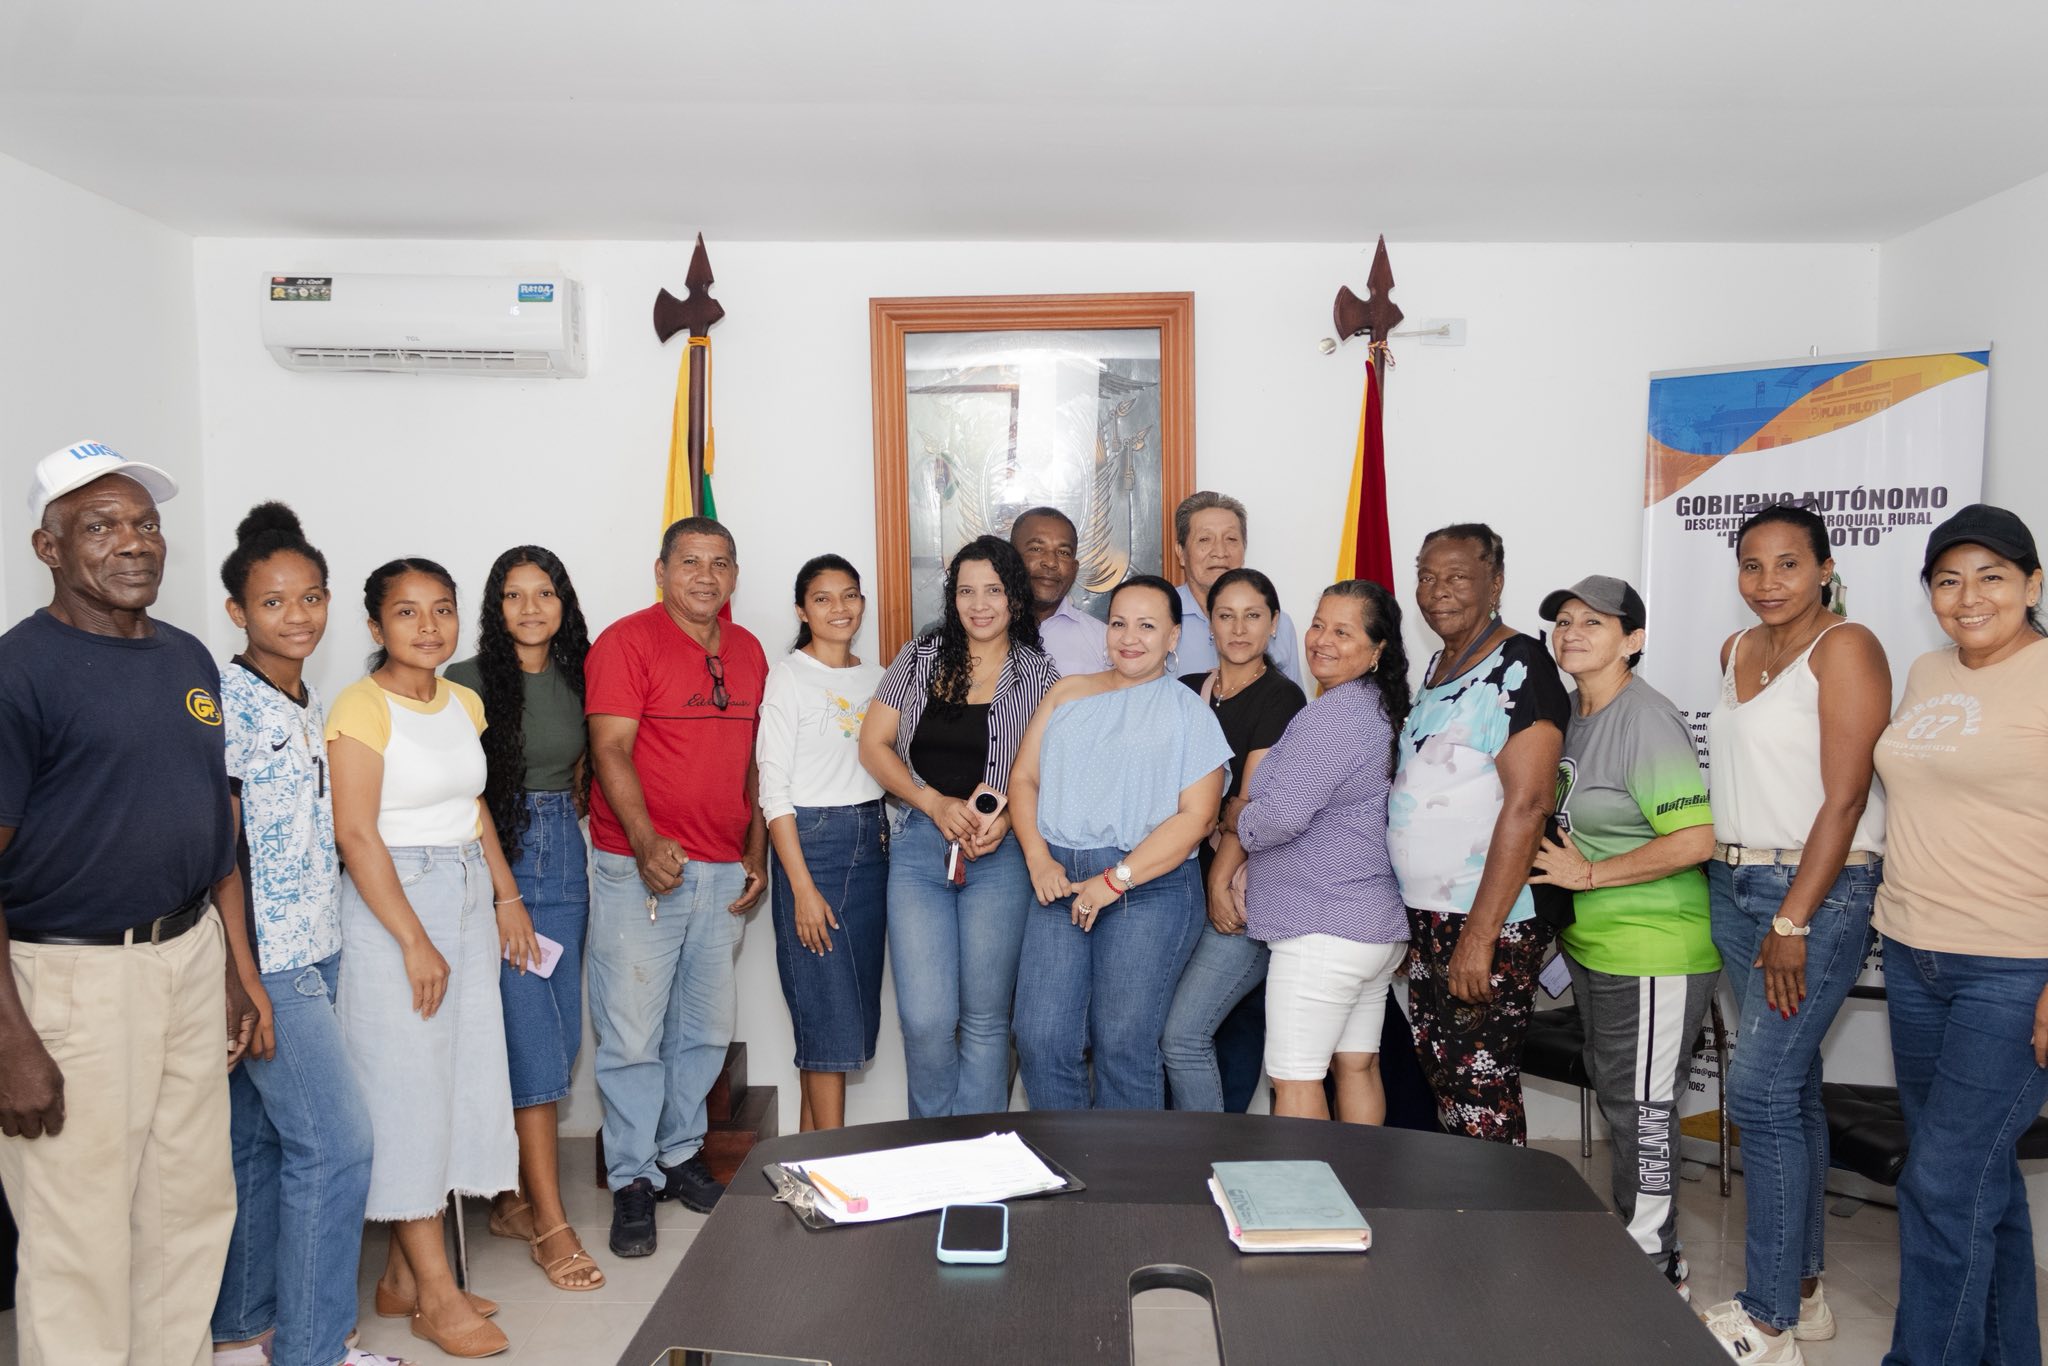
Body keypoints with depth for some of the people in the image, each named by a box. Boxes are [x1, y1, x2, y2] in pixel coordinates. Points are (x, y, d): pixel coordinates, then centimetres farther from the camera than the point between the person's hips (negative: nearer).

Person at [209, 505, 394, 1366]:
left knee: (259, 1141, 16)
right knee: (336, 1144, -5)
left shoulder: (308, 702, 11)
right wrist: (245, 980, -18)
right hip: (268, 964, -8)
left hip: (314, 954, 8)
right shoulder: (225, 706, -14)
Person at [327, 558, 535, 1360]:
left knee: (459, 1083, 10)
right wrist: (414, 941, -16)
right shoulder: (362, 708, -12)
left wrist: (506, 893, 11)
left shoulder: (464, 702, 9)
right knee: (407, 1089, 0)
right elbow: (356, 835, -16)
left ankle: (401, 1278, 24)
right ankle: (436, 1294, 11)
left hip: (467, 899, 8)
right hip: (392, 904, -7)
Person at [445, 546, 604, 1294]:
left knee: (560, 1030, 8)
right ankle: (550, 1223, -1)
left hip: (563, 856, 6)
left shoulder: (576, 679, 10)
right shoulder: (469, 682, -6)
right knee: (530, 1030, -8)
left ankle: (515, 1197, 23)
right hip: (494, 859, -6)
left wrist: (562, 821, 10)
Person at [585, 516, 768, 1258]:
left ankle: (681, 1155, 30)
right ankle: (633, 1181, 13)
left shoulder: (748, 650, 12)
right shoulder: (627, 641, -6)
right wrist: (646, 842, -24)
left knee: (706, 1028, 13)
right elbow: (611, 750, -13)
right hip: (638, 869, -5)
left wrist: (757, 853, 11)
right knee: (633, 1031, 0)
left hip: (723, 873, 6)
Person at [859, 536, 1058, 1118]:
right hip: (919, 849, 1)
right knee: (925, 1019, -4)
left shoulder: (1038, 673, 4)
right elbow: (873, 745, 6)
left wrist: (1006, 817, -15)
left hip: (1000, 853, -1)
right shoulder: (920, 657, 8)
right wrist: (935, 803, -8)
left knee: (986, 1018, 5)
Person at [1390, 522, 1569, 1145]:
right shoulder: (1438, 665, 14)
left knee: (1479, 1093, -3)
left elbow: (1527, 803, -20)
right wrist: (1411, 918, 13)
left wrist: (1479, 935, -22)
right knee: (1439, 1074, 14)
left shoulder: (1518, 667, -13)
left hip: (1489, 923, -8)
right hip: (1426, 917, 8)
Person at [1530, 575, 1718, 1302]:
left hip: (1653, 950, -9)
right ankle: (1639, 1246, 35)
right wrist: (1566, 867, 9)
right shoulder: (1574, 712, 9)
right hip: (1593, 943, 9)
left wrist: (1588, 874, -18)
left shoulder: (1646, 720, -18)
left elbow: (1695, 839, -25)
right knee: (1612, 1095, 19)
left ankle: (1652, 1267, 16)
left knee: (1640, 1107, 1)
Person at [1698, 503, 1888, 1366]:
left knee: (1760, 1090, -8)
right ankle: (1804, 1292, 25)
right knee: (1791, 1089, 14)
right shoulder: (1736, 651, 13)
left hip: (1817, 894, -7)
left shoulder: (1844, 648, -10)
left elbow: (1844, 798, -16)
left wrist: (1793, 924, -18)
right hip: (1734, 888, 7)